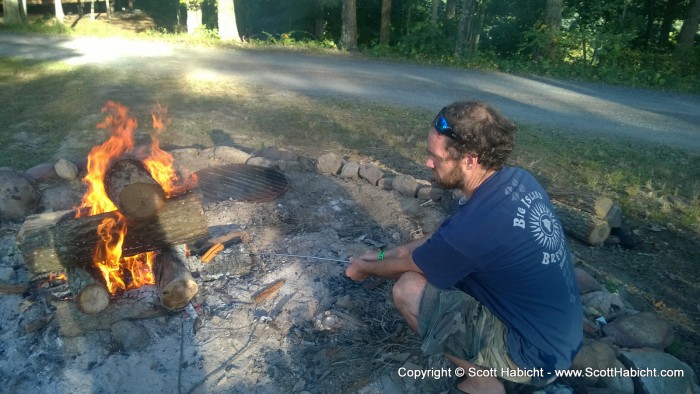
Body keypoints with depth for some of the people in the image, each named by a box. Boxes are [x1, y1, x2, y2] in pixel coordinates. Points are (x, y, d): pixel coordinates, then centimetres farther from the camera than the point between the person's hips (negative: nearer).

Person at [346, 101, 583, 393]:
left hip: (537, 352, -8)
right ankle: (486, 363, 17)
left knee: (408, 289, -15)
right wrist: (385, 254, 13)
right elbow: (442, 239, 8)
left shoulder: (472, 226, -32)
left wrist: (365, 268, 10)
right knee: (437, 258, 12)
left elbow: (407, 266, -10)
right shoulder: (518, 180, -6)